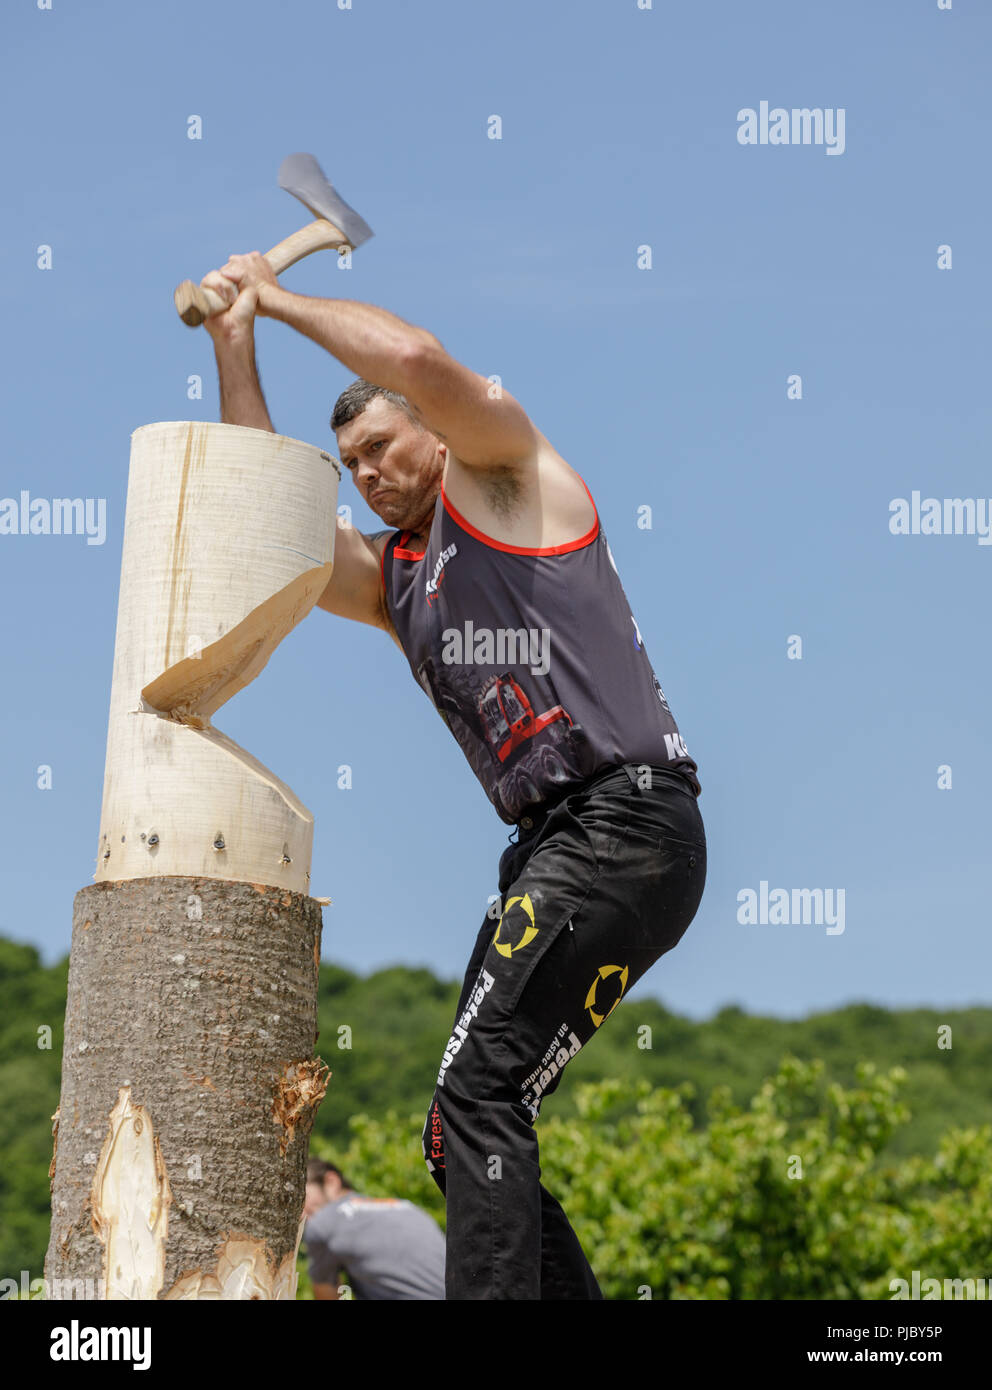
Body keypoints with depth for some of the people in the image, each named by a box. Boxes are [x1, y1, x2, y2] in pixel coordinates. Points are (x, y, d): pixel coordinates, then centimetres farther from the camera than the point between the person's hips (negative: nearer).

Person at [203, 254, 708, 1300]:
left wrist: (280, 298, 4)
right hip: (551, 850, 9)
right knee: (466, 1134, 6)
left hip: (627, 818, -9)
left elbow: (418, 360, -11)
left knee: (480, 1089, -20)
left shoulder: (509, 480, 6)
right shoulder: (389, 577, 25)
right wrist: (235, 344, 17)